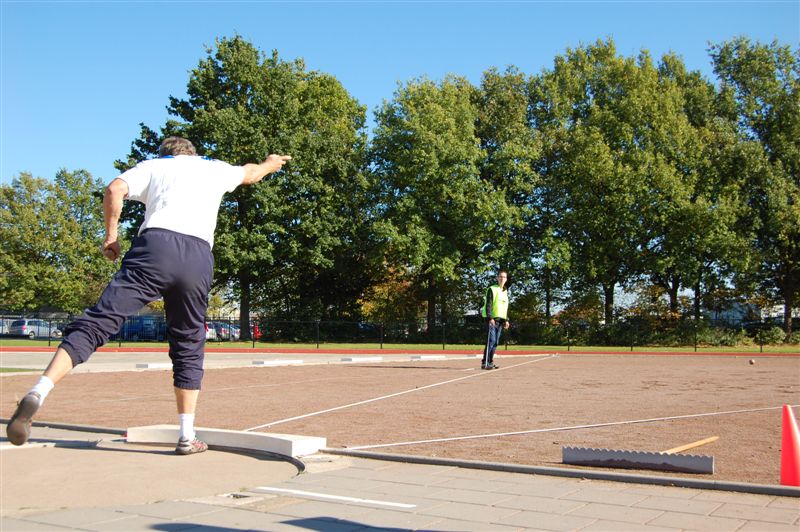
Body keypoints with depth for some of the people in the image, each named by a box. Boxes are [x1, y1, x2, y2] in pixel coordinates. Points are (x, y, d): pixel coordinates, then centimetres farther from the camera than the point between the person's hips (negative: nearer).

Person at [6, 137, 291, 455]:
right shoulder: (214, 168, 30)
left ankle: (38, 393, -28)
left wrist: (110, 235, 14)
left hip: (155, 246, -1)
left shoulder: (151, 166, 23)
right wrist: (270, 164, 70)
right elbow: (250, 173, 50)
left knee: (98, 321, -8)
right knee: (188, 347, 13)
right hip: (199, 259, 2)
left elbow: (114, 190, 5)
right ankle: (187, 437, 12)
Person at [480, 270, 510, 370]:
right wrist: (490, 318, -20)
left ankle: (490, 362, 12)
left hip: (500, 320, 7)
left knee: (496, 342, 6)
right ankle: (485, 363, -15)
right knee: (491, 340, -14)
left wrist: (506, 320, 16)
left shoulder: (505, 291, 18)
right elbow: (488, 305, -11)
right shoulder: (492, 289, -4)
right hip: (492, 319, -7)